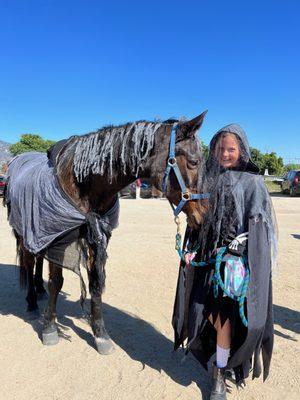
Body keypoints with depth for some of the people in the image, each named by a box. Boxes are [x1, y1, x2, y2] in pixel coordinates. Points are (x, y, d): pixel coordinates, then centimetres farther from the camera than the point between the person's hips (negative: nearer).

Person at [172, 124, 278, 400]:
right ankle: (219, 357, 43)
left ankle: (220, 376, 24)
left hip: (234, 259, -5)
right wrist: (190, 250, 5)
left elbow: (256, 225, -9)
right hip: (206, 257, 5)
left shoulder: (251, 182, -5)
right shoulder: (209, 179, 9)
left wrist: (235, 251, -20)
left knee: (223, 316, 2)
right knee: (205, 313, 13)